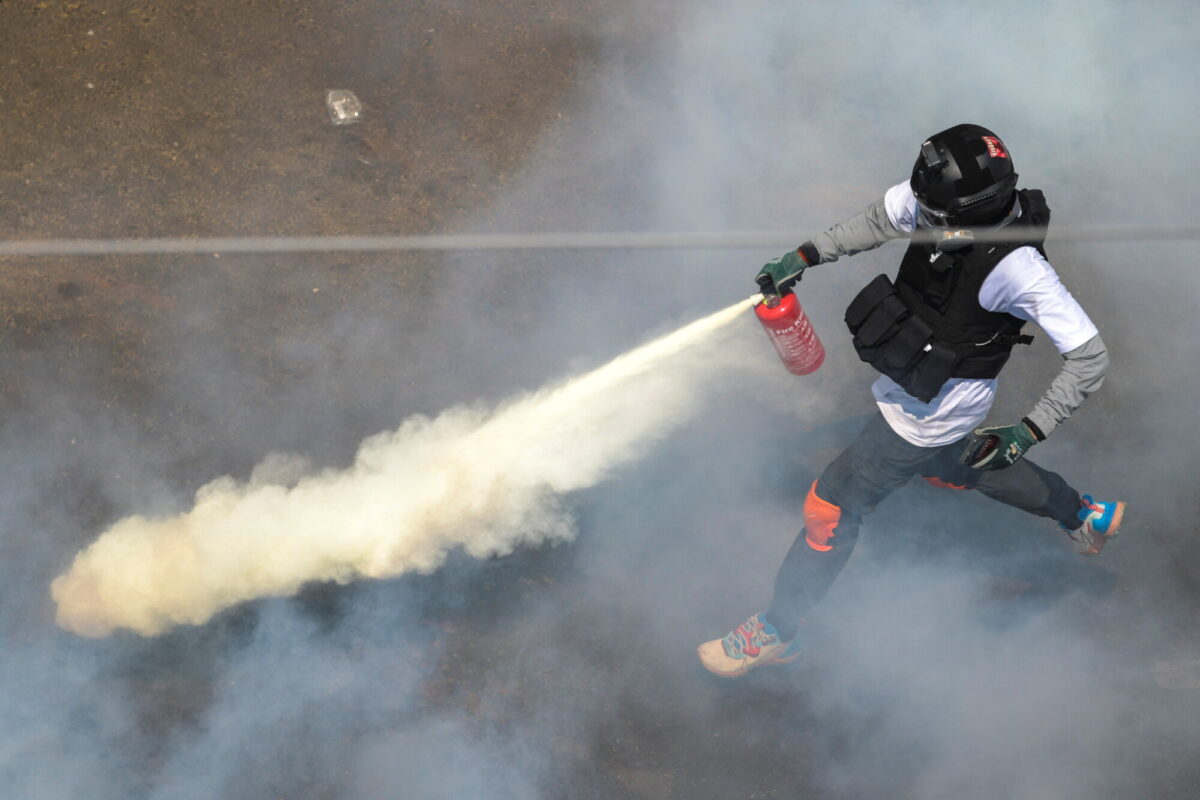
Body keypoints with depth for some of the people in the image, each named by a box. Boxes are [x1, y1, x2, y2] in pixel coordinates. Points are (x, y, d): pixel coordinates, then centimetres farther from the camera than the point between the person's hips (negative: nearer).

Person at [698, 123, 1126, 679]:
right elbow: (881, 220, 4)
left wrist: (1028, 433, -32)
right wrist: (806, 256, -2)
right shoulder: (942, 199, -19)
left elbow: (1090, 357, -30)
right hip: (907, 383, 8)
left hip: (928, 415, -8)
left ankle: (775, 633, 26)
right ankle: (1085, 516, 53)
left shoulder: (1017, 271, -37)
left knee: (833, 508, 4)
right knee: (952, 467, 34)